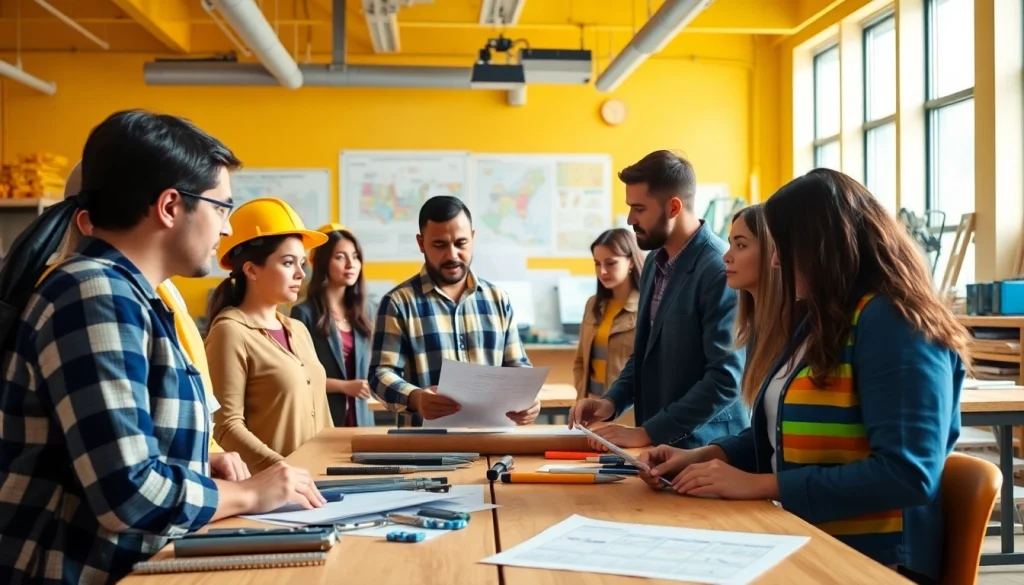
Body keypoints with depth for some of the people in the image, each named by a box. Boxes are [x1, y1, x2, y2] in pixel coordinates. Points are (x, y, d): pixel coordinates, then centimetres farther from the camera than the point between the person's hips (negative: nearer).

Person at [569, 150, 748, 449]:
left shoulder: (721, 270, -18)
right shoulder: (655, 264, 8)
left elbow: (726, 379, -22)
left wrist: (647, 433, -20)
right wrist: (612, 401, 1)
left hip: (705, 447, -7)